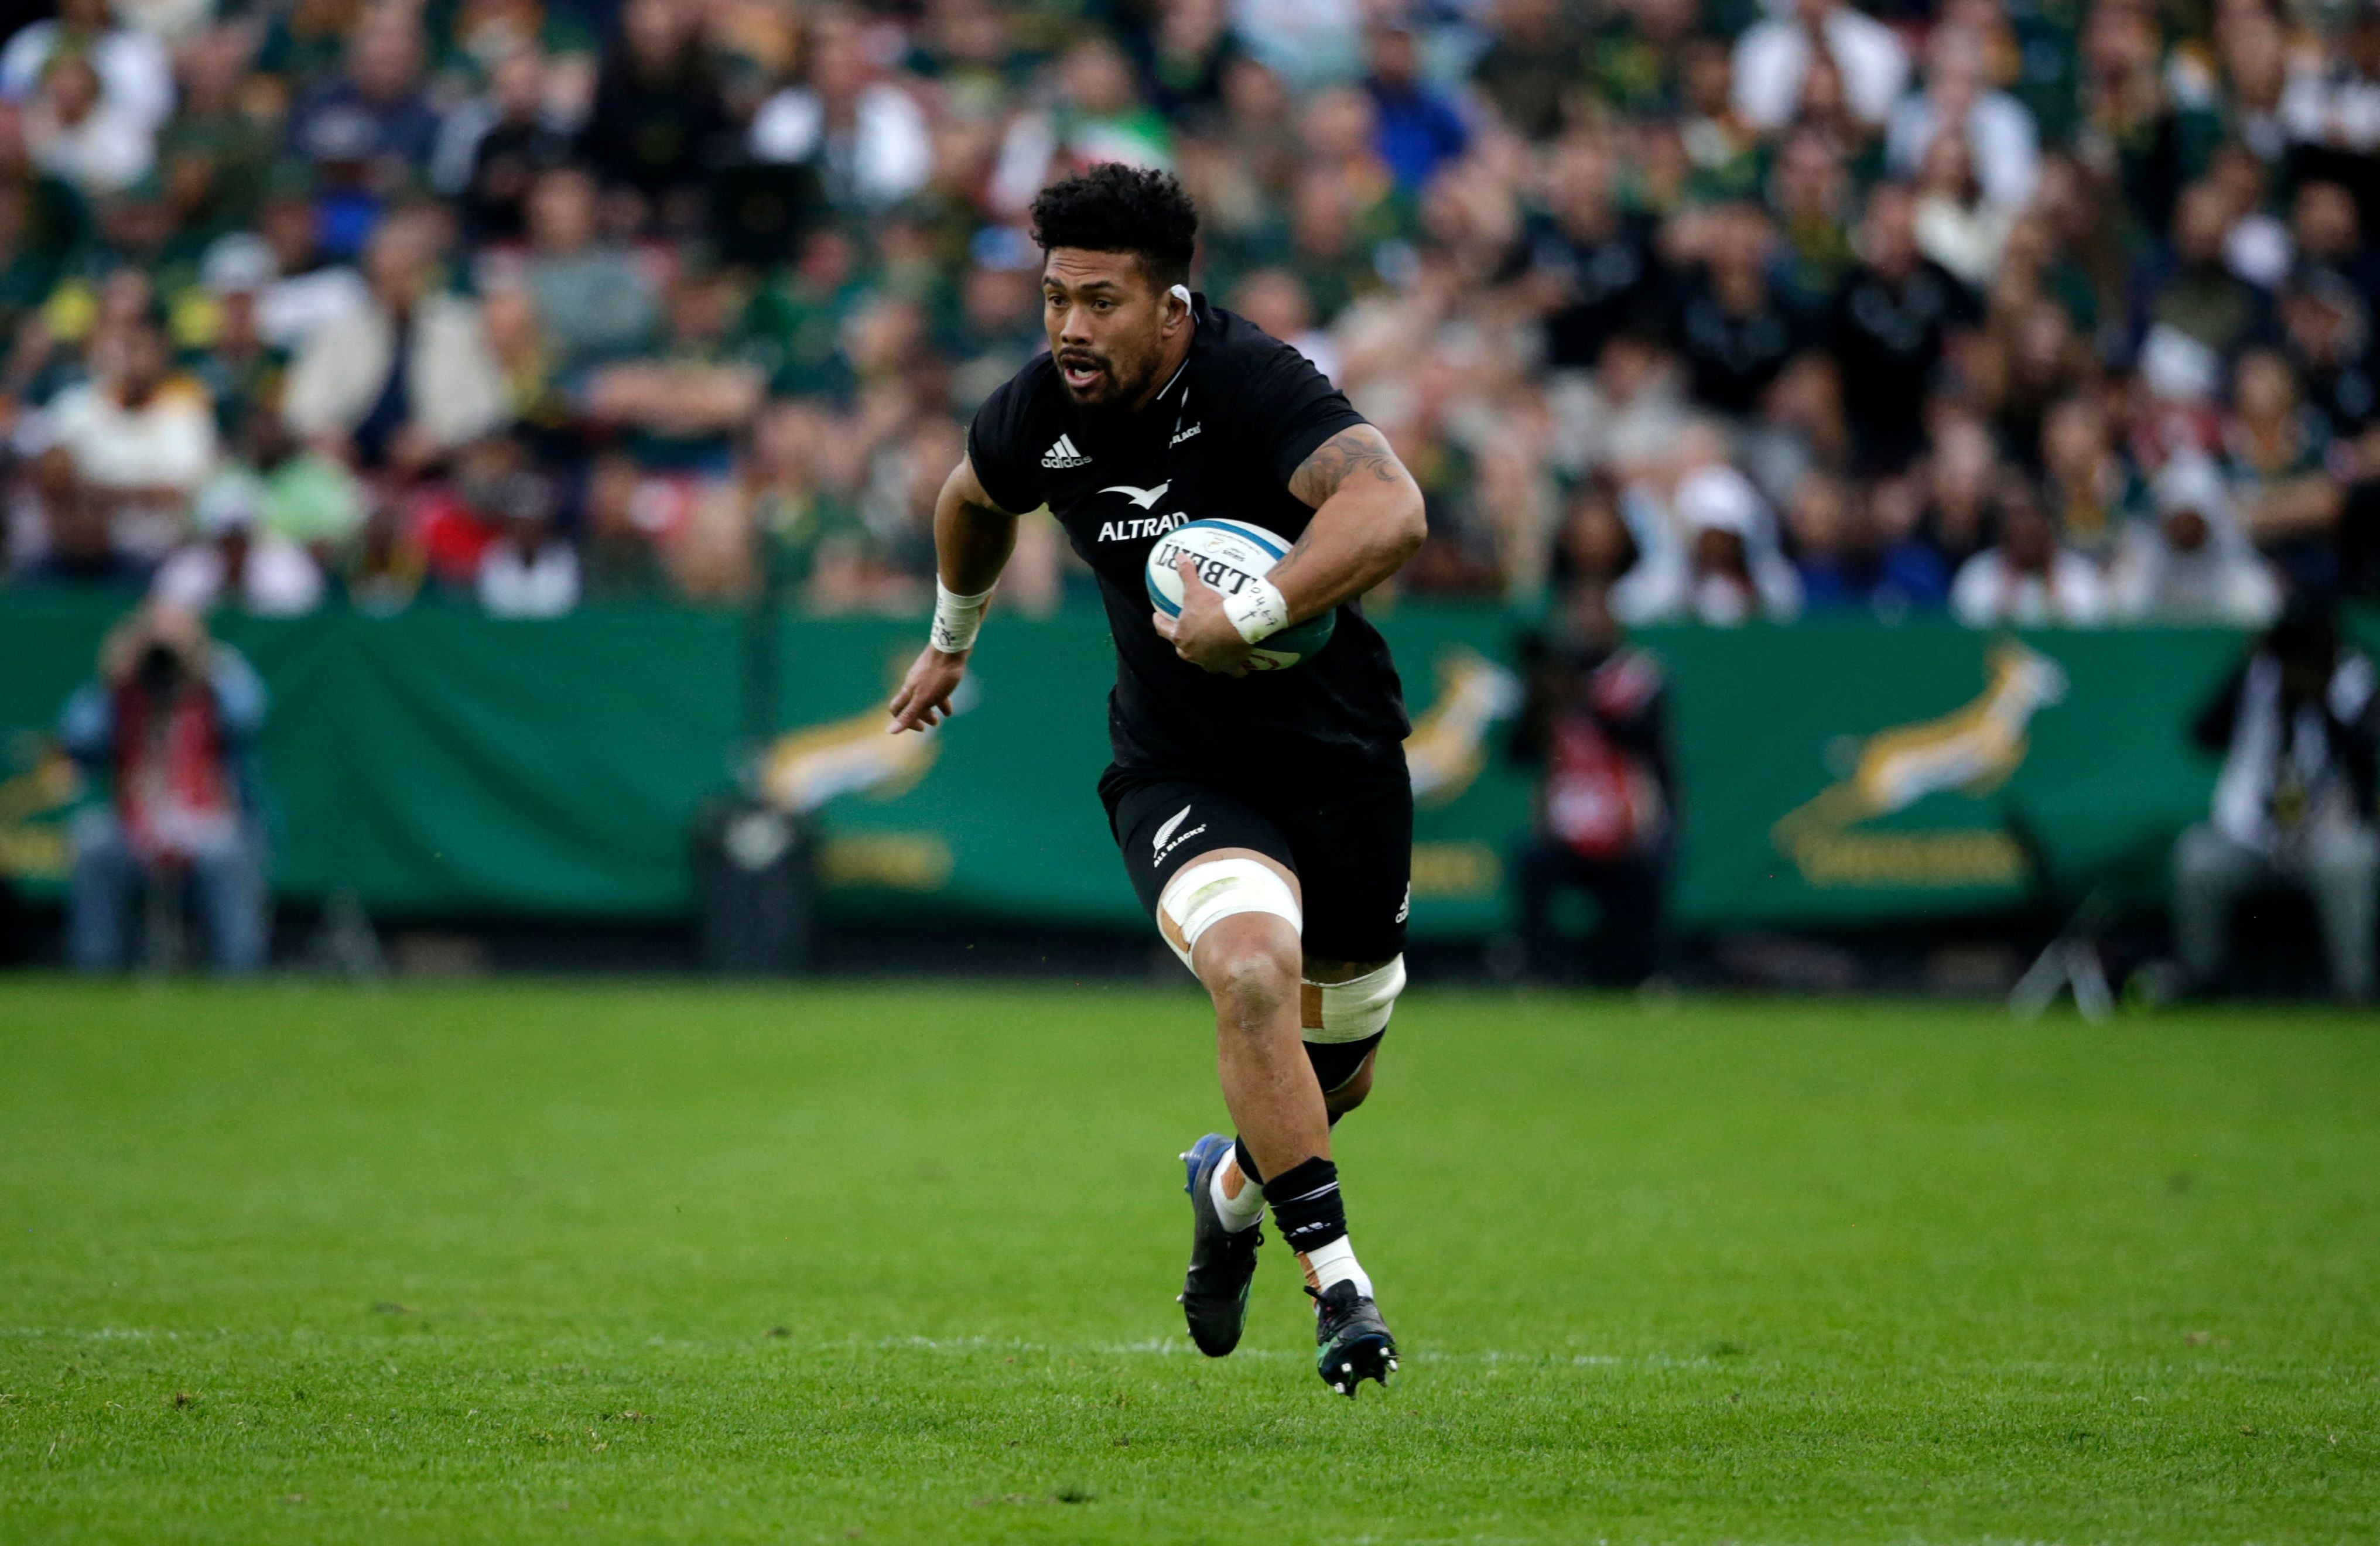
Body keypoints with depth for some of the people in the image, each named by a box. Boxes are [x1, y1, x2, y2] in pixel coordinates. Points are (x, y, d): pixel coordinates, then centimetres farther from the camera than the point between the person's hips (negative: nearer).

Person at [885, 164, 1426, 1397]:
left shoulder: (1254, 384, -24)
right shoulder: (1039, 415, -9)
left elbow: (1390, 513, -42)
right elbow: (973, 499, 18)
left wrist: (1247, 618, -46)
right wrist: (952, 637, 32)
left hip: (1341, 761, -1)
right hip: (1179, 776, 1)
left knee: (1340, 1054, 14)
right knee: (1252, 971, -28)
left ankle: (1233, 1181, 49)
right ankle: (1337, 1284, -20)